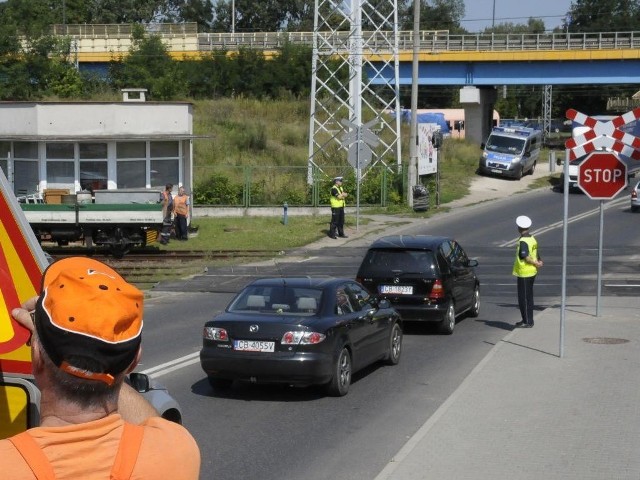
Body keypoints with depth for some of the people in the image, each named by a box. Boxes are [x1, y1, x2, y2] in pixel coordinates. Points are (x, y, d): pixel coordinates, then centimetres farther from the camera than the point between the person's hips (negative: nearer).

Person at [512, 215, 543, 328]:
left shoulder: (523, 241, -20)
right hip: (531, 272, 9)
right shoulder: (532, 239, 10)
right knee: (528, 297, 16)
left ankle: (528, 321, 1)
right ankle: (526, 320, 25)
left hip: (524, 273, -9)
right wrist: (538, 262, -7)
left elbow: (525, 256, -26)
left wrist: (535, 263, -14)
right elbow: (536, 254, 10)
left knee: (524, 298, -2)